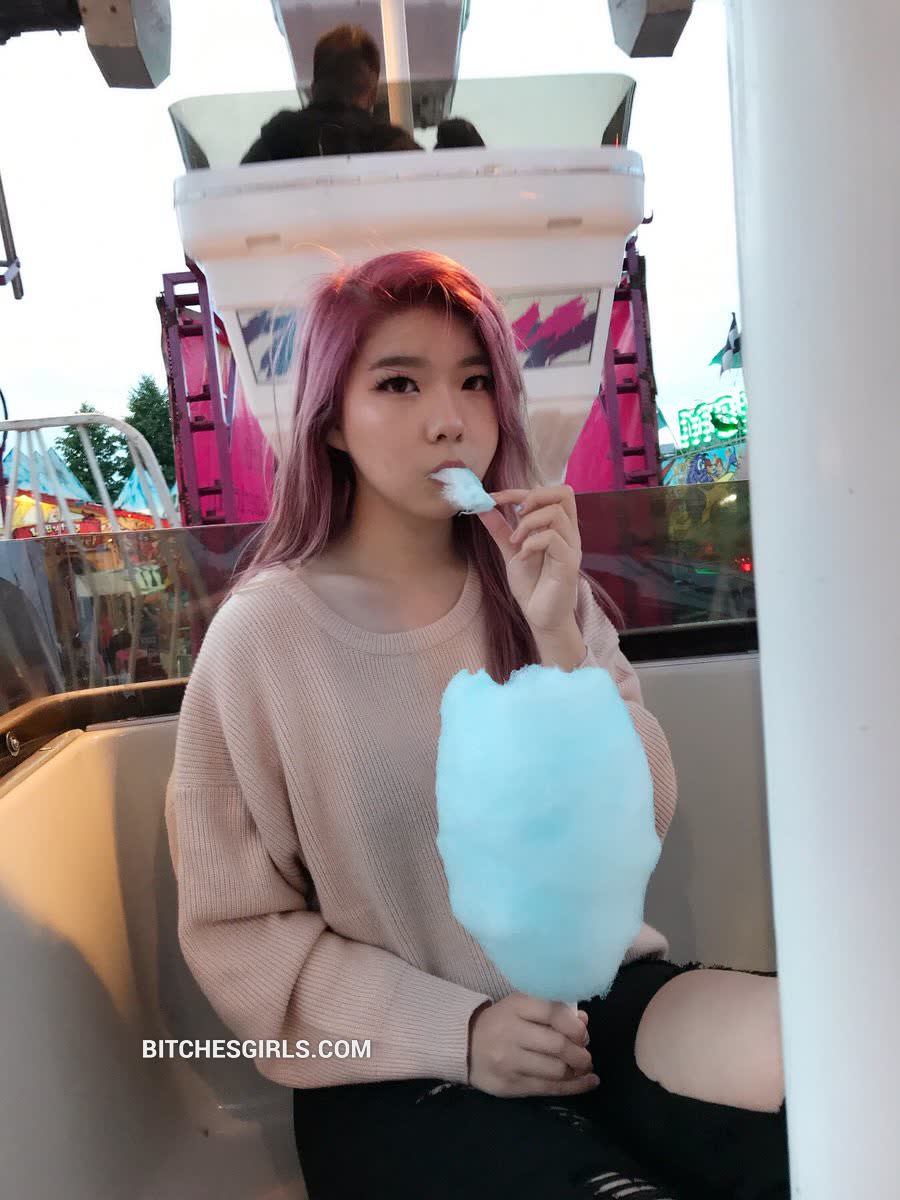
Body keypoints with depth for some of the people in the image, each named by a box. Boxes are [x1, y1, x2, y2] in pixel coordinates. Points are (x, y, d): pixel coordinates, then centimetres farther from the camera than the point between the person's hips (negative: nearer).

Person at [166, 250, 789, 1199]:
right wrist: (454, 1030, -16)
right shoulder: (267, 632, -11)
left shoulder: (533, 582, 0)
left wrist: (559, 637, -17)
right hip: (401, 1066, -3)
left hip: (589, 988, 4)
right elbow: (234, 928, -7)